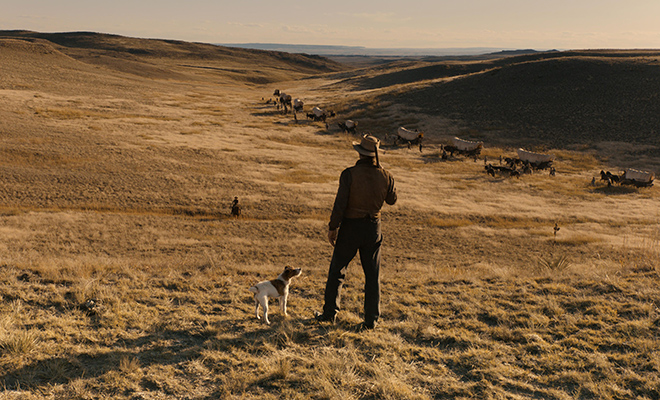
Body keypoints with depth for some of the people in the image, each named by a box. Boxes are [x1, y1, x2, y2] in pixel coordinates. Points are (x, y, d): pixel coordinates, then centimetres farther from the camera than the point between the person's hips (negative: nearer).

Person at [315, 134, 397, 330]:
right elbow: (392, 200, 12)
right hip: (373, 227, 2)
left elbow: (340, 204, -16)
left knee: (337, 269, 13)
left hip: (350, 227, -2)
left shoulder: (349, 174, -15)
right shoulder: (385, 176, -5)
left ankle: (330, 313, 19)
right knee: (372, 275, 9)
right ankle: (371, 319, 11)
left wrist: (332, 227, -7)